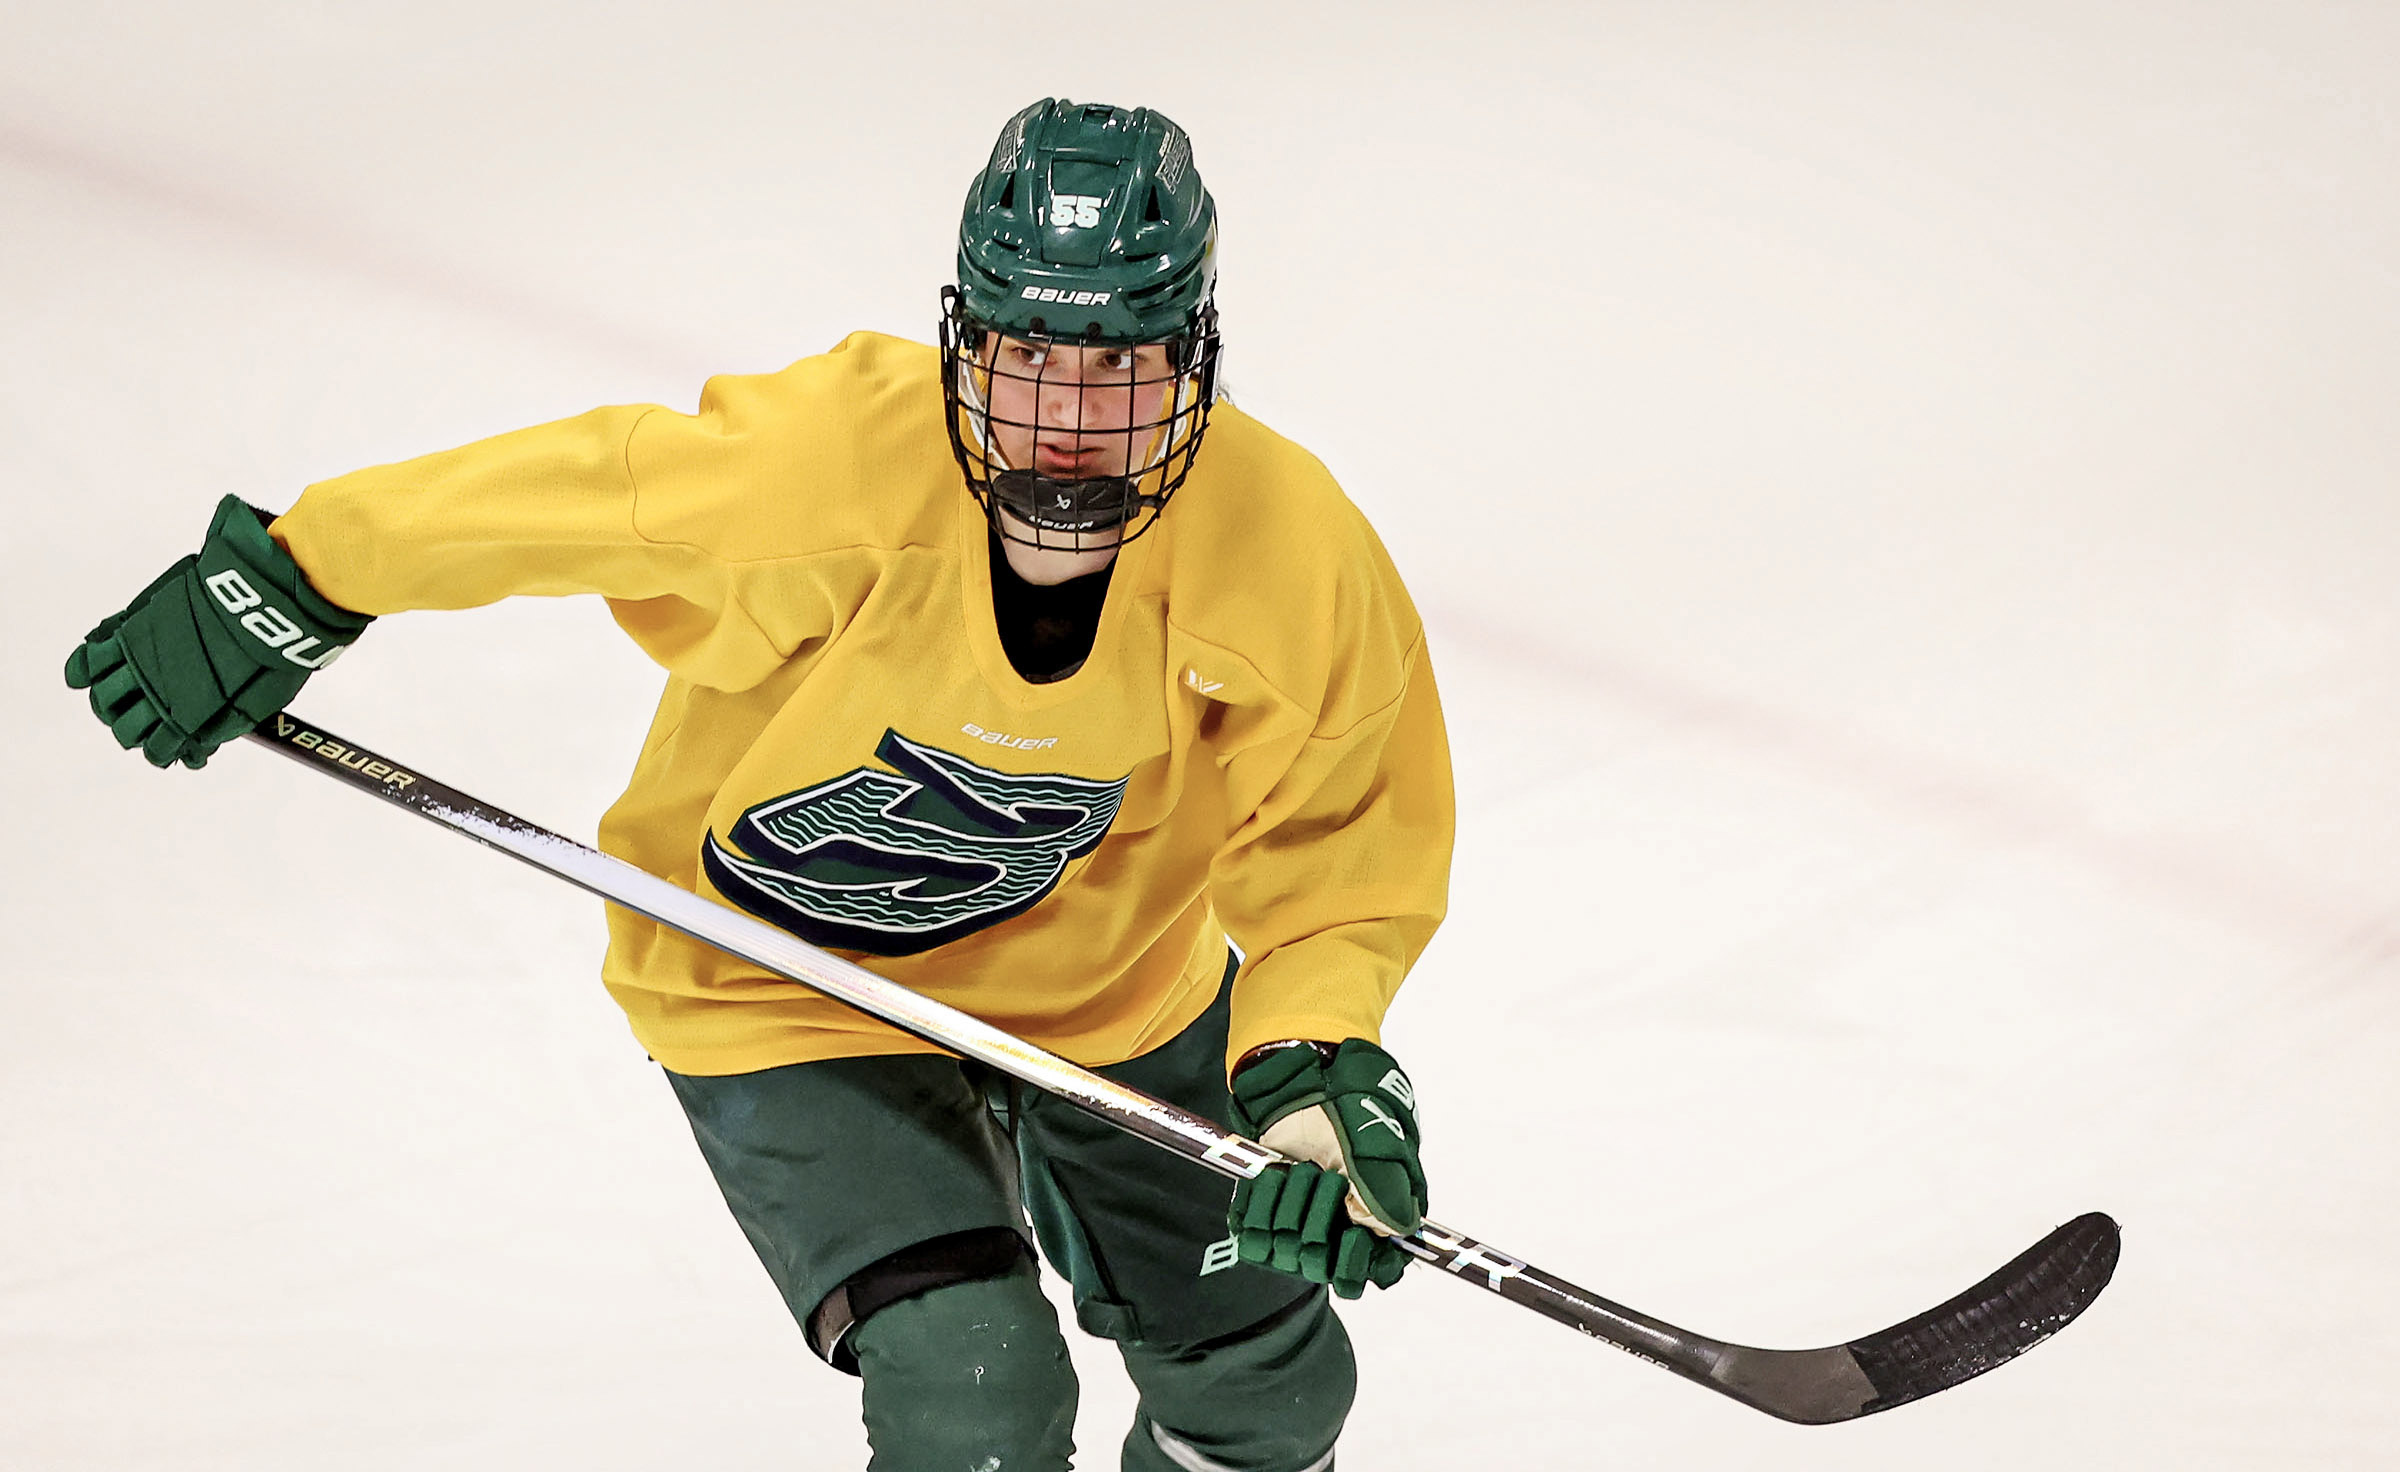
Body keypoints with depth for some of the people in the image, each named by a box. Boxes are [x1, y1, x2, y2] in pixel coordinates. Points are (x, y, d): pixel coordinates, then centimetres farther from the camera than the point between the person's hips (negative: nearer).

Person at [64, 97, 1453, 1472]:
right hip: (788, 988, -3)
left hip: (1118, 988, 4)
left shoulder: (1294, 558, -27)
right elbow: (564, 492, -19)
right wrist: (291, 582, -9)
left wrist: (1313, 1067, -32)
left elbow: (1342, 861, -15)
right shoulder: (816, 456, -35)